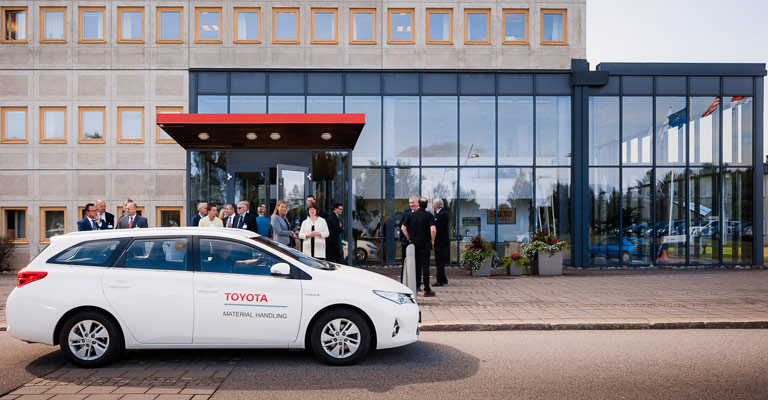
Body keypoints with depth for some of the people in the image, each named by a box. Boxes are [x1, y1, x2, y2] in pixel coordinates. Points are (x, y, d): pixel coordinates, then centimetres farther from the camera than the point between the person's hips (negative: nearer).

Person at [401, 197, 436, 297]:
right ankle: (427, 290, -1)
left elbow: (403, 228, 3)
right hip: (425, 244, -4)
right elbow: (433, 230, -21)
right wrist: (432, 240, -6)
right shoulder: (429, 216, -8)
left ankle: (415, 287, 18)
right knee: (425, 266, -2)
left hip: (413, 243, 4)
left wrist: (409, 238, 9)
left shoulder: (411, 215, 5)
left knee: (416, 266, 14)